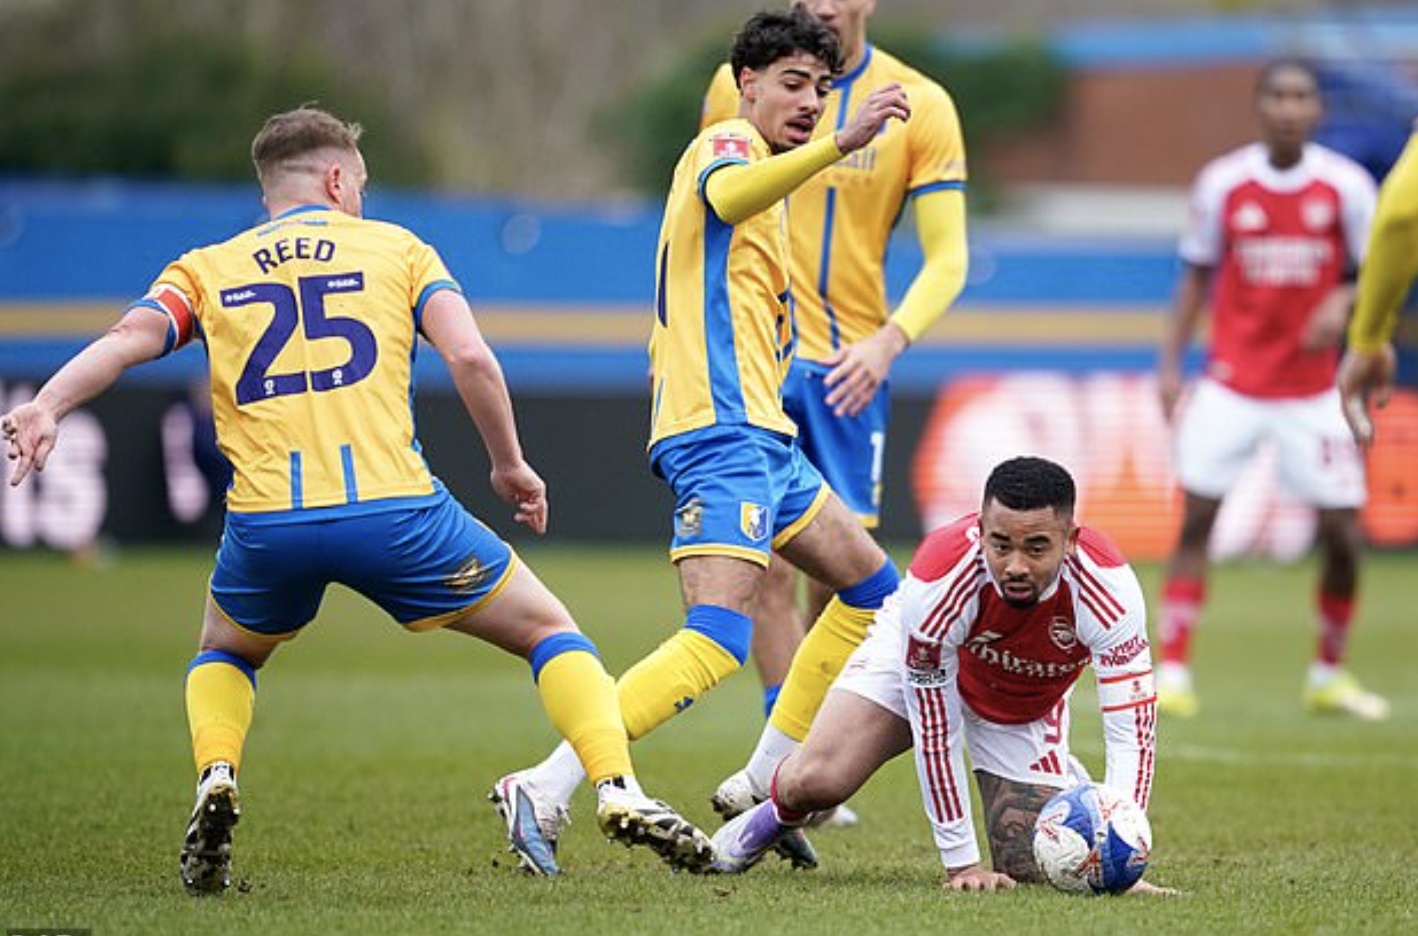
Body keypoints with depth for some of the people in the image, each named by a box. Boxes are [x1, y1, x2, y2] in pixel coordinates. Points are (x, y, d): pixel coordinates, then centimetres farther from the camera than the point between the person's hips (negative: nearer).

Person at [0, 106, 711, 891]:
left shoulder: (206, 270, 19)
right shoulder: (395, 249, 15)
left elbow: (130, 337, -1)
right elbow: (470, 356, 1)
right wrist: (509, 464, 12)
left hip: (267, 523, 2)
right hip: (392, 512, -2)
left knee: (224, 656, 33)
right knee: (551, 630, 16)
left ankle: (215, 779, 4)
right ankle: (618, 791, -5)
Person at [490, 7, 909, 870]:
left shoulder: (755, 160, 25)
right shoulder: (727, 142, -5)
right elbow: (725, 195, -33)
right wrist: (840, 145, -44)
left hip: (758, 435, 11)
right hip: (724, 433, -11)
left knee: (872, 587, 19)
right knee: (717, 643, -23)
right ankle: (549, 788, -28)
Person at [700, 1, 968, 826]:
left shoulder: (920, 106, -2)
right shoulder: (737, 86, 3)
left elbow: (948, 256, -6)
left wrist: (890, 340, -22)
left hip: (850, 366, 0)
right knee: (769, 567, -10)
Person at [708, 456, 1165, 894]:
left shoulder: (1108, 585, -38)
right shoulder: (939, 578, -40)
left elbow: (1132, 728, -33)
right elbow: (933, 729, -31)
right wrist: (961, 862, -29)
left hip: (1024, 707, 1)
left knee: (1027, 868, -11)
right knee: (815, 781, -21)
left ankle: (1067, 784, 25)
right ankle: (777, 814, 17)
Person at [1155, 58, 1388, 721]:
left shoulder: (1347, 186, -4)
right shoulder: (1221, 183, -1)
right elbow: (1196, 275, 7)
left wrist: (1344, 301, -20)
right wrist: (1170, 361, 0)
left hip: (1312, 387, 0)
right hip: (1231, 383, 0)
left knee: (1342, 533, -2)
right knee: (1195, 518, -9)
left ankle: (1329, 675, 17)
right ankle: (1173, 673, -6)